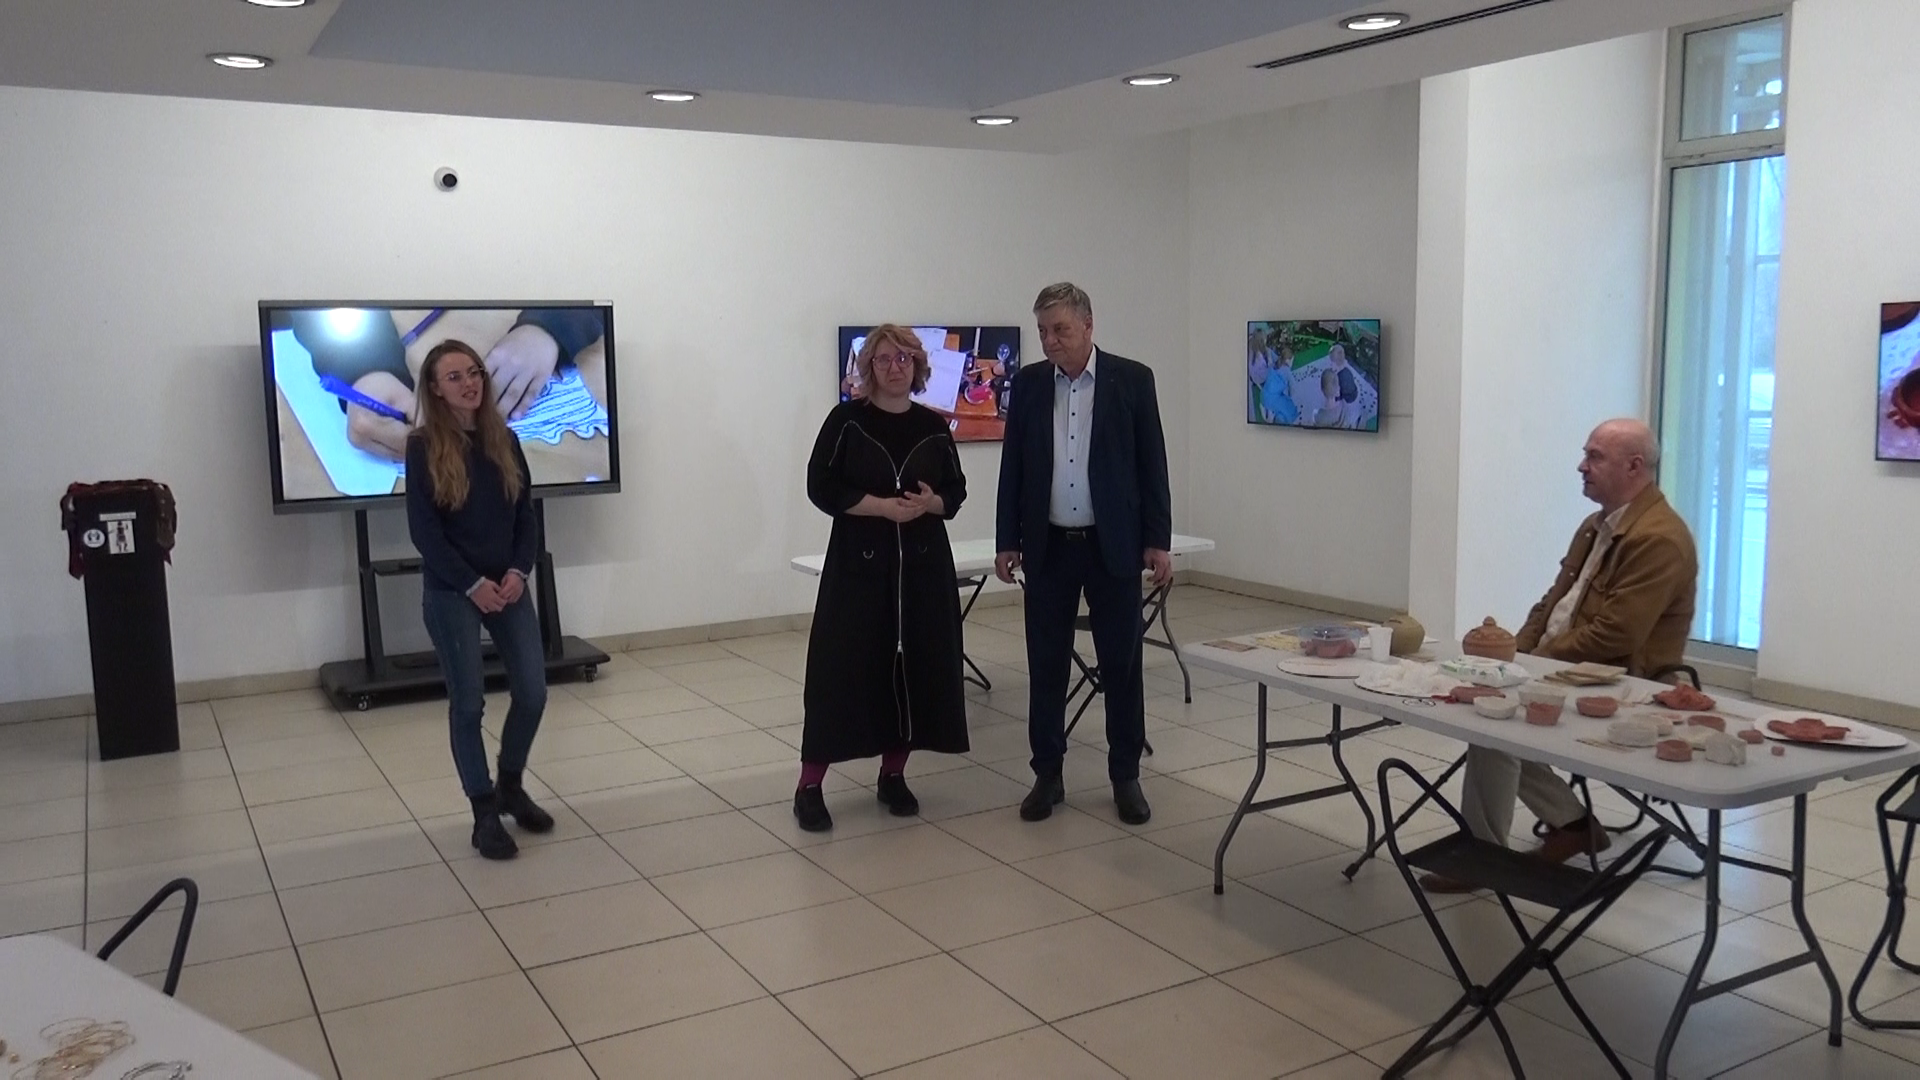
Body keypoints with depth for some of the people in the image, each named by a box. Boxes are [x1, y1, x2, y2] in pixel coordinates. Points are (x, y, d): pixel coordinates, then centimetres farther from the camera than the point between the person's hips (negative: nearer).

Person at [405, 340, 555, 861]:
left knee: (533, 692, 3)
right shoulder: (423, 447, -7)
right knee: (469, 702, 0)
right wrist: (472, 584, -16)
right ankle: (484, 813, 12)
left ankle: (511, 786, 26)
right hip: (451, 593, -4)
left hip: (508, 586, 4)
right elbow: (423, 530, -11)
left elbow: (526, 514, 7)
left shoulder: (505, 440, 6)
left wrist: (518, 571, -9)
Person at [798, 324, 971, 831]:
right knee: (843, 666, -5)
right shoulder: (846, 420, -3)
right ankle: (809, 786, 2)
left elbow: (956, 490, 12)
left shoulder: (933, 426, 6)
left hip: (922, 564, 4)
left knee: (915, 665, 6)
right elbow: (822, 487, -7)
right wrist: (883, 507, -18)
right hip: (859, 563, -4)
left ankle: (893, 775, 21)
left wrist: (932, 503, -11)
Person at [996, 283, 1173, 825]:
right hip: (1048, 547, 2)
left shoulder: (1132, 379, -3)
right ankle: (1047, 775, 18)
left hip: (1113, 545, -2)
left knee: (1121, 663, 5)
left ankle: (1125, 775, 18)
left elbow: (1152, 464, -2)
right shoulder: (1027, 383, 4)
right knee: (1046, 665, 6)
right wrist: (1007, 541, 2)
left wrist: (1158, 541, -6)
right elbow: (1012, 467, 6)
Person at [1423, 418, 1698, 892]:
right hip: (1564, 667, 10)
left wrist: (1536, 660, -17)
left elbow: (1613, 636, -25)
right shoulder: (1598, 525, 14)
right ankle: (1571, 821, 9)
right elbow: (1554, 601, 16)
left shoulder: (1658, 539, -18)